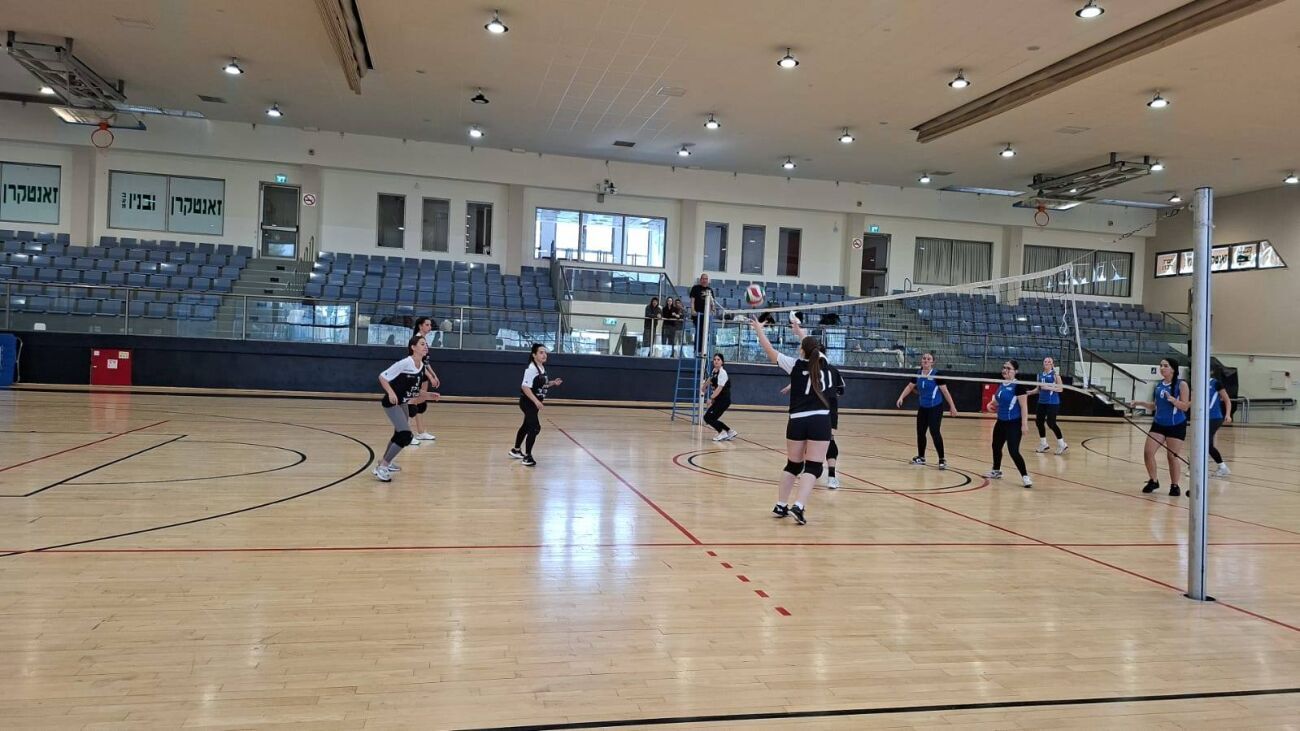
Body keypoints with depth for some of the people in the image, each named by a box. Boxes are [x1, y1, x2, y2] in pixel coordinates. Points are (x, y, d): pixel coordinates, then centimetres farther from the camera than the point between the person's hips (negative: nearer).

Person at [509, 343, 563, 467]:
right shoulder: (531, 368, -21)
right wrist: (536, 401, -33)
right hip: (528, 402, -10)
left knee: (526, 426, 21)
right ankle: (527, 457, -7)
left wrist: (553, 383, 4)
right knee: (535, 428, -15)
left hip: (534, 403, 10)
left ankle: (515, 450, 39)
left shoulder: (542, 368, 6)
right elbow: (525, 387, -27)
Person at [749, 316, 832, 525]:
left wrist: (759, 330, 22)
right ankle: (798, 506, -18)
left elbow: (770, 351, 10)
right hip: (820, 421, -1)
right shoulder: (823, 363, 8)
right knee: (813, 467, -3)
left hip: (797, 421, 1)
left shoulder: (796, 365, 2)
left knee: (793, 465, 17)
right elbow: (812, 346, 29)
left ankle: (780, 506, 22)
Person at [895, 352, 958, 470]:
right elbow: (910, 386, 13)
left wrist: (952, 406, -11)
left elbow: (945, 391, -11)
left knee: (934, 432, -13)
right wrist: (901, 397, 0)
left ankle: (942, 460, -5)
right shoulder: (918, 374, 1)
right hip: (922, 407, 6)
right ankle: (921, 458, 26)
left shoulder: (936, 375, -14)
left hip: (935, 407, -6)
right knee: (920, 432, 11)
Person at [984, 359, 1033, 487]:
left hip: (1014, 423, -9)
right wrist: (992, 404, 3)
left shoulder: (1018, 386, -17)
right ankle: (996, 471, 38)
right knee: (996, 447, 19)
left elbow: (1024, 406, -20)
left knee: (1013, 451, -14)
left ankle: (1025, 477, -4)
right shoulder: (1002, 384, 7)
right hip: (1001, 422, 9)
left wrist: (1024, 424, -23)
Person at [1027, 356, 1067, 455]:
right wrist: (1029, 392, 6)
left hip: (1052, 403, -6)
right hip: (1042, 402, 6)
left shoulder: (1055, 374, -7)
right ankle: (1043, 444, 21)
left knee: (1051, 423, -7)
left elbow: (1060, 389, -12)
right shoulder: (1040, 374, 9)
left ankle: (1062, 444, 8)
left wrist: (1048, 387, -22)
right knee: (1038, 422, 6)